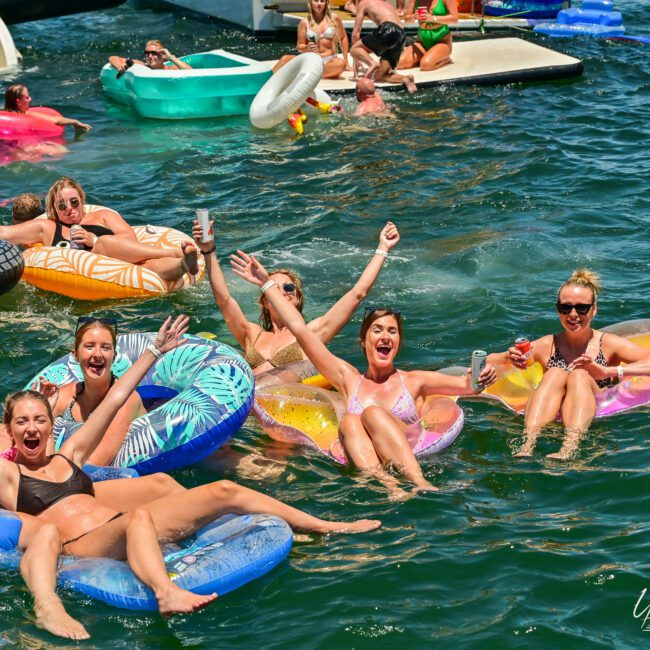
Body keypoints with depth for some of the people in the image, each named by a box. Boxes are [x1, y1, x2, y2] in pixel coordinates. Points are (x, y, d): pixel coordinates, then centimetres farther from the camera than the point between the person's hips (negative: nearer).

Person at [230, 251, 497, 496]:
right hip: (364, 459, 1)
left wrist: (480, 378, -16)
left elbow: (466, 385, 9)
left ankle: (420, 483, -50)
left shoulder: (413, 381, 20)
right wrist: (267, 283, 24)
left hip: (413, 455, -1)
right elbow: (300, 329, 23)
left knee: (372, 413, -25)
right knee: (349, 422, -25)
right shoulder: (349, 379, 23)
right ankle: (390, 488, -52)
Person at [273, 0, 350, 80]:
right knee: (285, 59, -26)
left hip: (329, 60, -1)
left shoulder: (334, 18, 3)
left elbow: (343, 38, 12)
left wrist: (345, 61, 7)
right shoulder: (305, 22, 3)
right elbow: (300, 47, 8)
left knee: (340, 64, -38)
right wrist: (307, 48, -16)